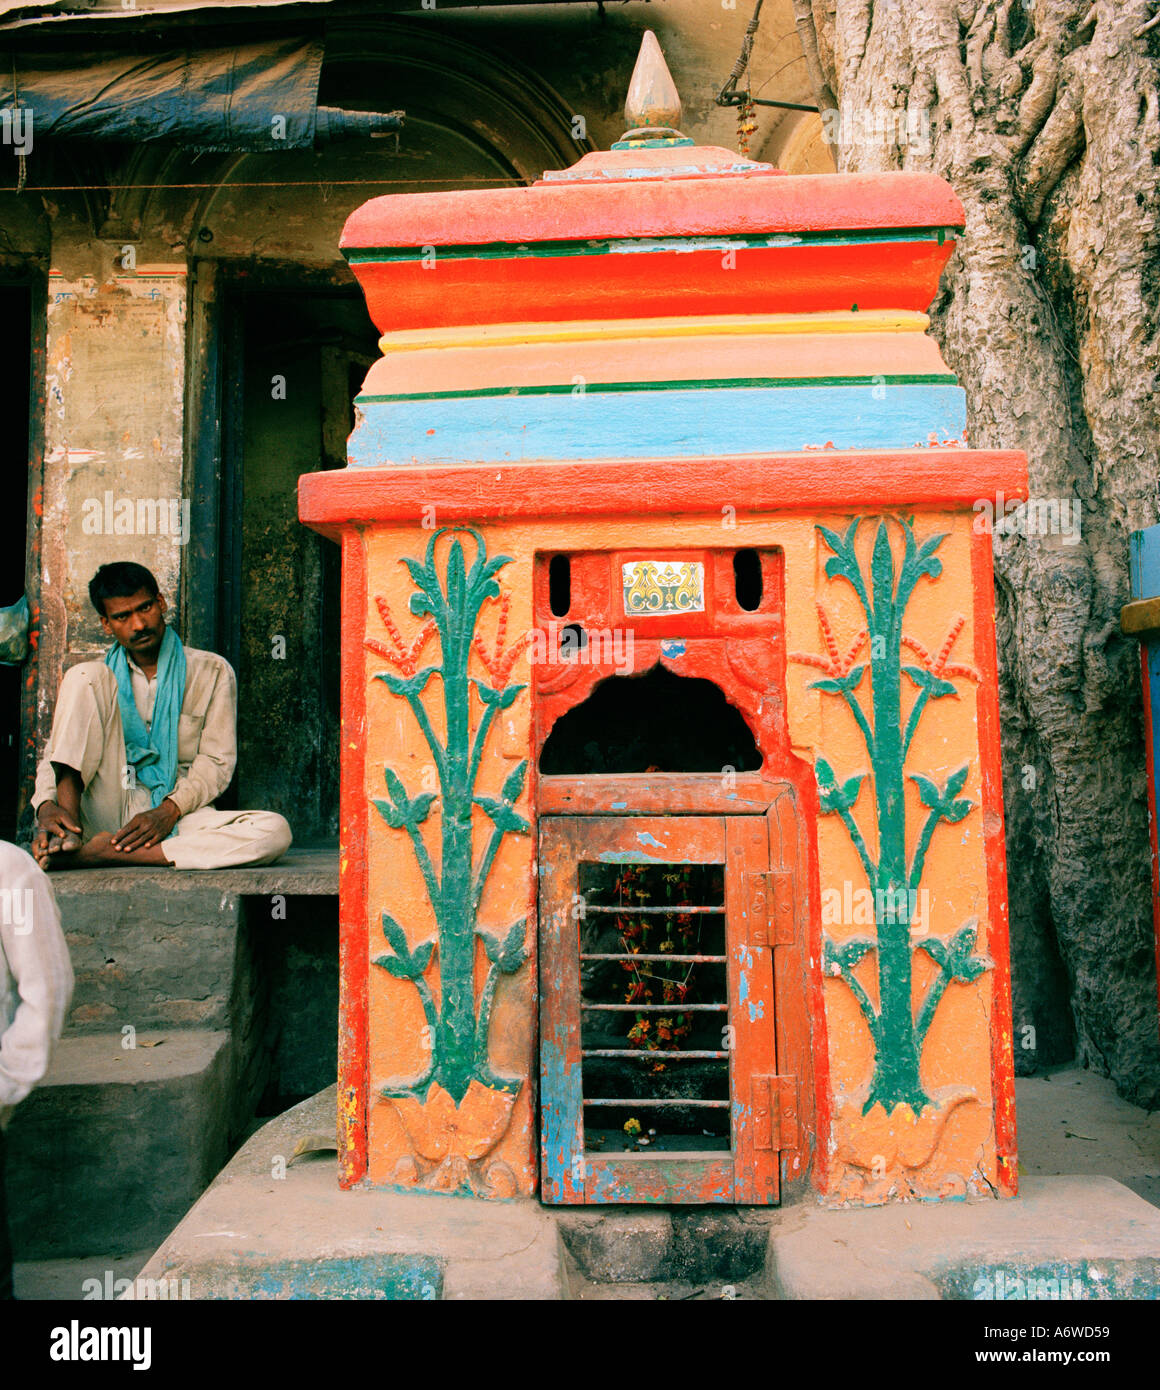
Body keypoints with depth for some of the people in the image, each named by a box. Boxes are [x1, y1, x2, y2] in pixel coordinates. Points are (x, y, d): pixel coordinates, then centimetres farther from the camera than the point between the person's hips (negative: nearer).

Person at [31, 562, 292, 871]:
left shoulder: (212, 671, 9)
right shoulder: (96, 678, 16)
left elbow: (216, 761, 2)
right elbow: (55, 754, 8)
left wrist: (170, 811, -15)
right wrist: (46, 806, -15)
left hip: (179, 815, 0)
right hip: (105, 815, 1)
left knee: (275, 831, -32)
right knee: (84, 674, -11)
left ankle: (108, 854, -35)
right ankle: (68, 829, -27)